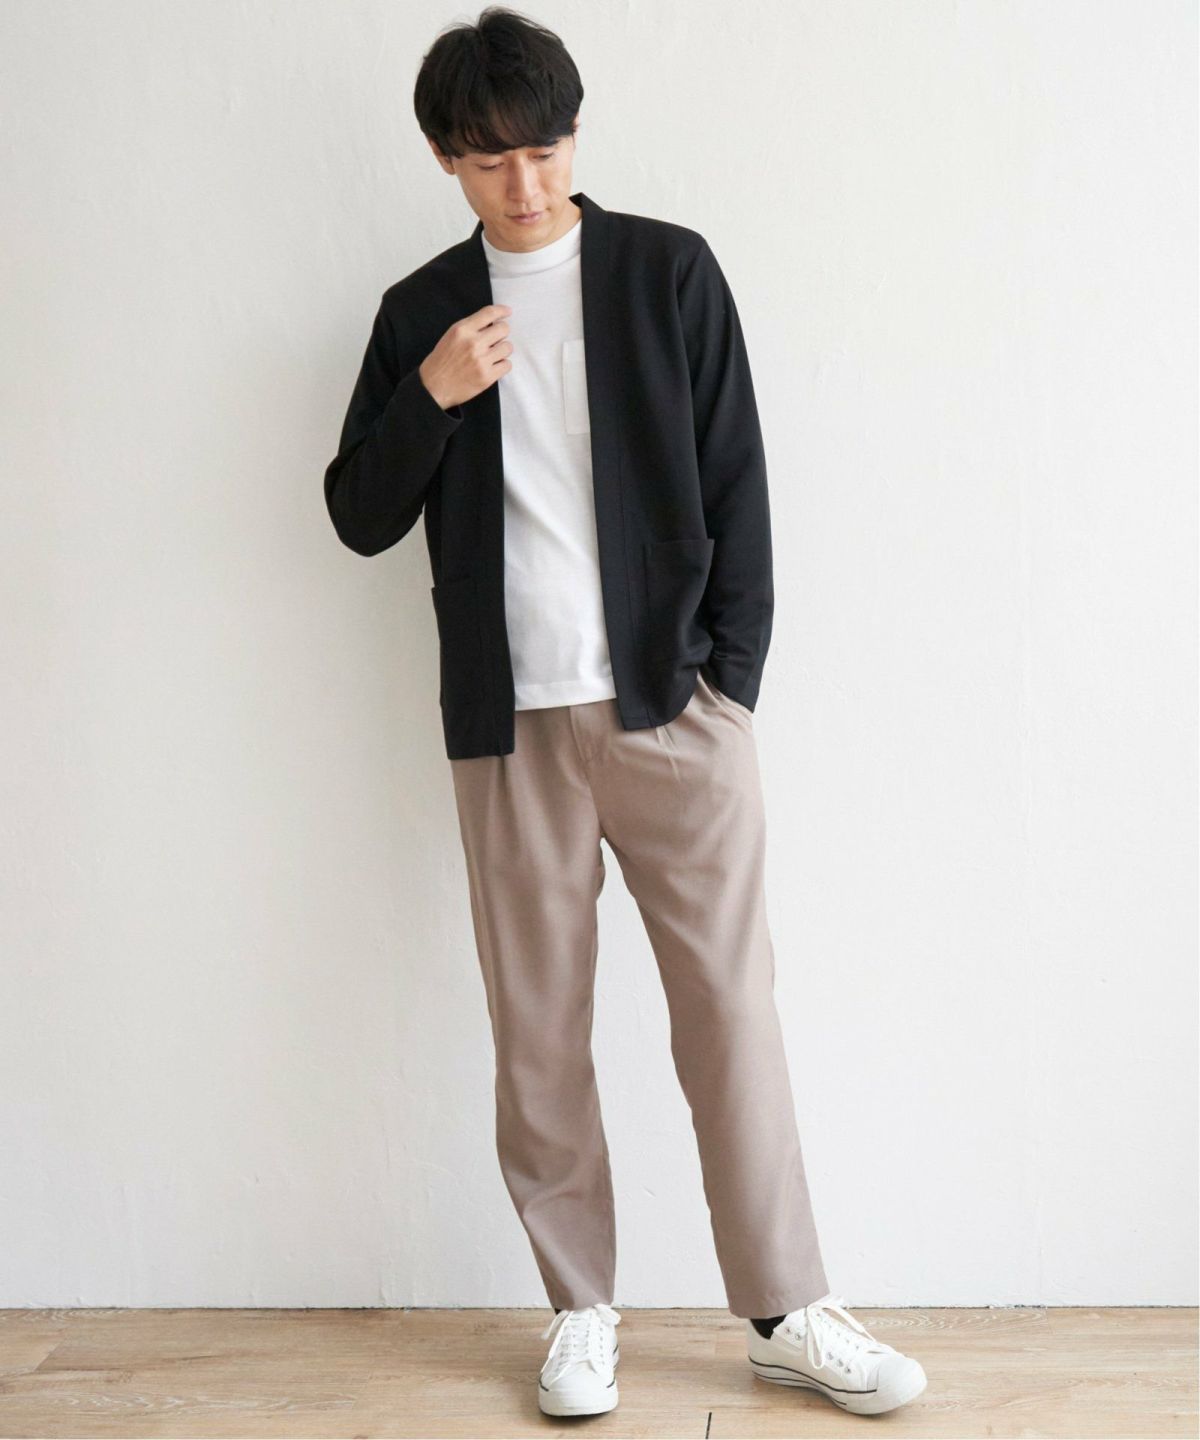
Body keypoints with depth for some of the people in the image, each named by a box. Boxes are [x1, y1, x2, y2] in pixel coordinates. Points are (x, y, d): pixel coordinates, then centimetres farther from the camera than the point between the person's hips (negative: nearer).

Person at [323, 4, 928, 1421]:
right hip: (510, 722, 2)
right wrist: (428, 396, -9)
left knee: (730, 1005, 0)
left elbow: (737, 486, 3)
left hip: (671, 705, -2)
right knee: (536, 1027, 6)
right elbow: (361, 518, 9)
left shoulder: (670, 272, 4)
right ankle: (581, 1308, 20)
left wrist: (731, 674, -4)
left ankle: (785, 1309, 12)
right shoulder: (421, 313, 10)